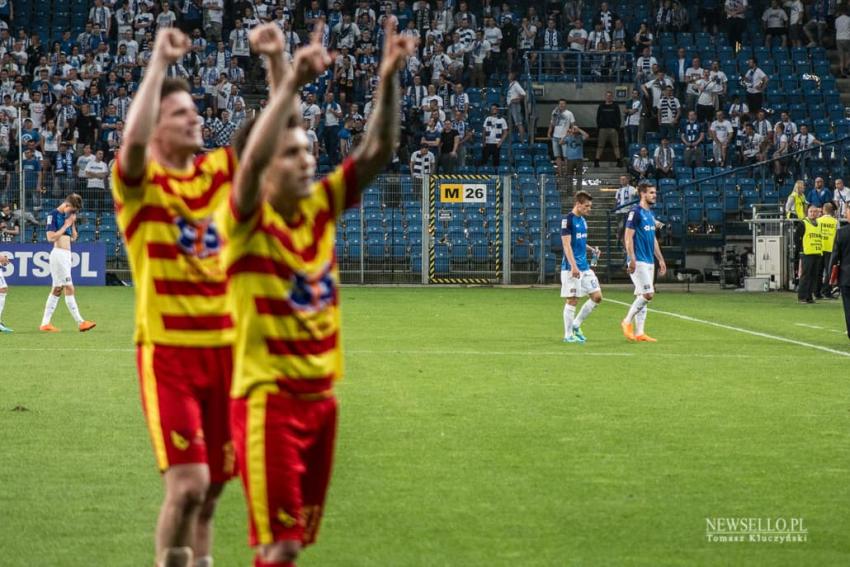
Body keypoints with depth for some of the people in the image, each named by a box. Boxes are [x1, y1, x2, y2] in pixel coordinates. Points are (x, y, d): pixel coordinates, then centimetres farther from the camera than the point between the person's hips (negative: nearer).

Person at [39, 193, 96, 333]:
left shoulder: (68, 216, 15)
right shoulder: (53, 215, -9)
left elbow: (73, 238, 19)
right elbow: (50, 237, -16)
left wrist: (73, 223, 4)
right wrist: (65, 226, -12)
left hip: (67, 255, 9)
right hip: (58, 253, -9)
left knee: (57, 289, 8)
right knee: (69, 288, -10)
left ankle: (45, 323, 10)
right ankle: (80, 322, -12)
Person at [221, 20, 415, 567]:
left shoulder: (322, 208, 4)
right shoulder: (249, 223, -12)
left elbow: (378, 151, 0)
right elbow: (252, 157, -31)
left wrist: (389, 78, -14)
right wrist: (292, 83, -37)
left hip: (320, 395, 7)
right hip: (268, 397, -7)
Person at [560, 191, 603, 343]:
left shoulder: (582, 220, 14)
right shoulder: (568, 220, -12)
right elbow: (567, 245, -18)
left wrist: (591, 249, 8)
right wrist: (573, 266, -25)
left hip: (585, 267, 8)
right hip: (571, 268, -8)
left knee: (597, 296, 4)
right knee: (572, 300, -4)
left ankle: (576, 325, 16)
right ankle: (568, 335, 5)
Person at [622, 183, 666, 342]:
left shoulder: (650, 214, 16)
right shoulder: (635, 212, -10)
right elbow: (628, 237, -15)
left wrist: (661, 259, 20)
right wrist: (632, 259, -21)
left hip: (649, 262, 9)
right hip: (639, 262, -9)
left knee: (642, 296, 7)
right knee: (648, 294, -14)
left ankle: (639, 333, 8)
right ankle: (627, 322, -1)